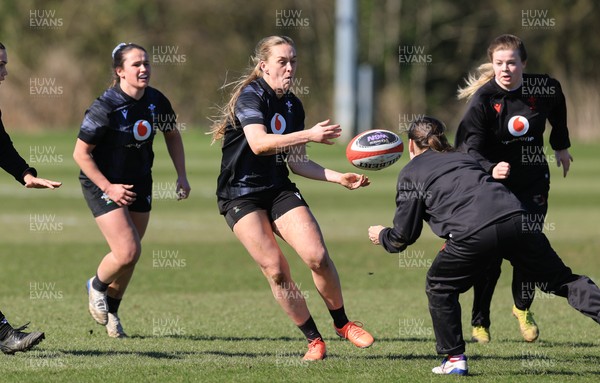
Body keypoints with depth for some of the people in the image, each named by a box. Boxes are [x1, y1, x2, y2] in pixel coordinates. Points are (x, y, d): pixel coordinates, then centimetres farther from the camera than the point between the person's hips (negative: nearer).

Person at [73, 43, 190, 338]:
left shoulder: (156, 101, -5)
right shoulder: (105, 108, -22)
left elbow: (172, 135, 14)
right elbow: (80, 153, -17)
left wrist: (181, 175, 4)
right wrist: (108, 188, -20)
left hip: (139, 183, 6)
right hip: (103, 184, -6)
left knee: (129, 254, 8)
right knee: (128, 252, -16)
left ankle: (111, 311, 30)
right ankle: (97, 286, 15)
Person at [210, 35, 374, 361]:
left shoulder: (293, 106, 9)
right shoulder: (250, 95, -13)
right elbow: (258, 143, -31)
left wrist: (339, 178, 4)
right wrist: (309, 135, -38)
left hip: (278, 190, 5)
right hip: (240, 196, -5)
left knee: (317, 256, -14)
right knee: (275, 270, -14)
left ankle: (342, 323, 7)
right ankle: (313, 339, 0)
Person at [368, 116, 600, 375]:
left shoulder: (410, 174, 19)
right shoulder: (463, 158, 34)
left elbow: (403, 236, 20)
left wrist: (382, 236, 40)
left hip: (473, 235, -4)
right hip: (515, 219, 4)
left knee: (439, 287, 21)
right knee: (561, 280, 9)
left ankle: (454, 358, 19)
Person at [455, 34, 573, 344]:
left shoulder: (544, 89, -10)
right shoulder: (483, 98, -18)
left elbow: (558, 107, 16)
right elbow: (469, 146, -26)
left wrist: (561, 146, 23)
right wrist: (489, 169, -45)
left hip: (533, 181, 3)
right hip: (494, 184, -2)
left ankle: (523, 308, 22)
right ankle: (480, 321, 8)